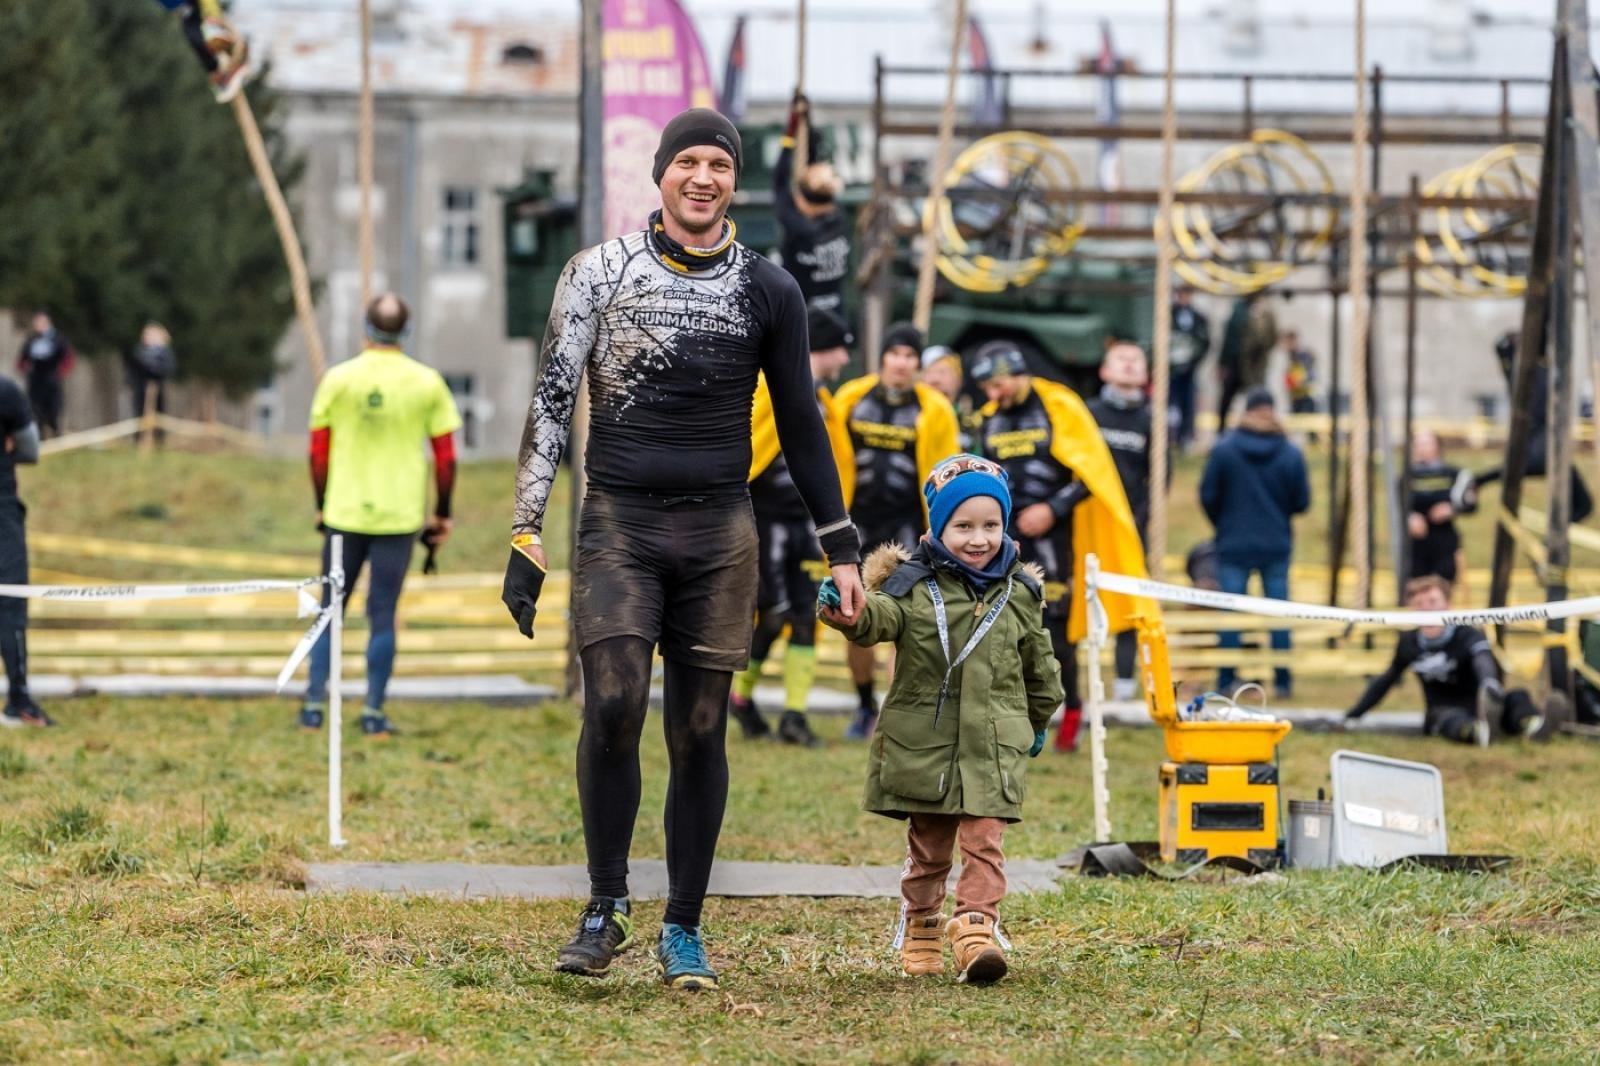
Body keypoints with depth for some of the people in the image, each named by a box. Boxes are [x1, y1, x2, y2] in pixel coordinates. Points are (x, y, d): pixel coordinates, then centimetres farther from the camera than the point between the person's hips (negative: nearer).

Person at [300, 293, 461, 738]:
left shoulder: (337, 379, -3)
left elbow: (319, 451, 1)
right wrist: (442, 514, 10)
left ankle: (314, 704, 9)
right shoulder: (427, 383, -2)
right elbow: (446, 456, 0)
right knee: (383, 614, 4)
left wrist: (321, 505, 14)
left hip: (344, 513, 0)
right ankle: (374, 712, 2)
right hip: (400, 515, 0)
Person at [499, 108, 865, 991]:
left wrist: (840, 546, 12)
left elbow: (800, 422, 16)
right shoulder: (601, 271, 3)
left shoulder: (767, 291, 8)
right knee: (613, 705, -17)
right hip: (618, 527, -2)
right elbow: (550, 404, 3)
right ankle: (606, 908, -3)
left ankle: (683, 930, 12)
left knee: (699, 732, 2)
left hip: (719, 533, 2)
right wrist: (524, 538, -2)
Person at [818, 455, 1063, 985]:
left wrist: (1038, 720, 28)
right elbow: (879, 618, -21)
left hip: (994, 747, 1)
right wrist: (849, 614, -45)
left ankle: (976, 931, -13)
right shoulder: (913, 584, -3)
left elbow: (1039, 663, 19)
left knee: (983, 842, -9)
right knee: (927, 846, 12)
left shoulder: (1018, 594, 5)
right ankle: (920, 931, 26)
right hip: (923, 744, 0)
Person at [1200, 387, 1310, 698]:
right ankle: (1282, 681, 7)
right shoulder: (1291, 454, -4)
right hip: (1276, 545, 1)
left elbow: (1208, 496, -3)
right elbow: (1302, 501, 1)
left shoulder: (1223, 450, -7)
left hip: (1233, 544, -1)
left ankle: (1226, 681, 4)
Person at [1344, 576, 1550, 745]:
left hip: (1478, 707, -1)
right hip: (1442, 715, 1)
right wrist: (1353, 715, 20)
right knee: (1452, 719, -39)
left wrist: (1490, 682, -60)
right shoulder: (1409, 643, 4)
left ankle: (1533, 725, -70)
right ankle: (1476, 731, -77)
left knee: (1517, 698, -33)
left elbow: (1482, 659, -35)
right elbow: (1386, 680, 21)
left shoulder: (1468, 636, -11)